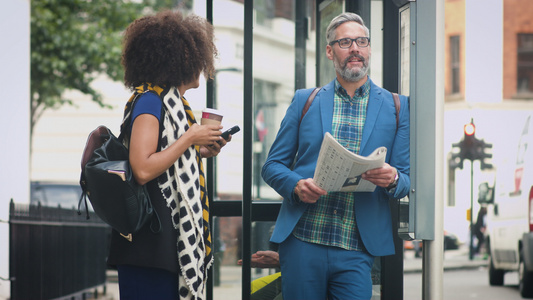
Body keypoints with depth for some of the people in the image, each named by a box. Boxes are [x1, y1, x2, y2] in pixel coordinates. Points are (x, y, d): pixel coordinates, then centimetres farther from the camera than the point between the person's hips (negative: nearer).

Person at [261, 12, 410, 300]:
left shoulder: (397, 106, 10)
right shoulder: (304, 101, 11)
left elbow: (407, 179, 9)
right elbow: (272, 165, 11)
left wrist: (392, 178, -15)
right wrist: (296, 185, -11)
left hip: (356, 253, -1)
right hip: (302, 243, 1)